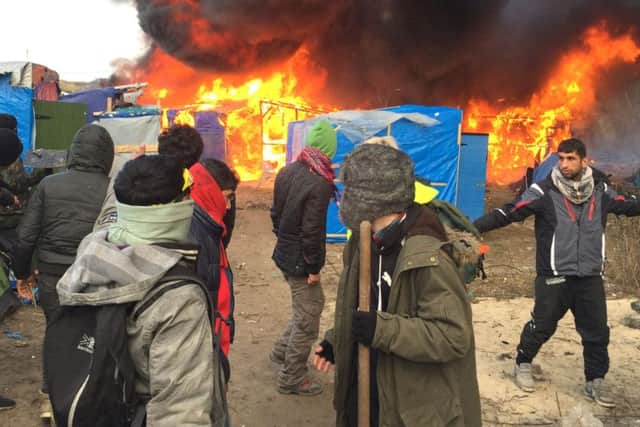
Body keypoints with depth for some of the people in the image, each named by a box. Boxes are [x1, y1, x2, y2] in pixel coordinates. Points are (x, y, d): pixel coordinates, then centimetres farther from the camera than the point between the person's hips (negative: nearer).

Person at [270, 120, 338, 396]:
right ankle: (292, 379, 21)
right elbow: (312, 231, -23)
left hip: (284, 252, 9)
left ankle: (281, 353, 37)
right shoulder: (320, 184, -24)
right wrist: (314, 267, -13)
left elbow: (276, 212, 11)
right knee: (306, 320, 7)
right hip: (301, 261, -9)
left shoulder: (287, 171, 2)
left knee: (314, 303, 25)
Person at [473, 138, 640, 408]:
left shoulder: (600, 192, 4)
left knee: (597, 331, 11)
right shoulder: (544, 192, -11)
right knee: (542, 326, 7)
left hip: (591, 277, 4)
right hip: (554, 276, -4)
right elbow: (507, 213, -17)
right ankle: (523, 364, 32)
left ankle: (595, 381, 30)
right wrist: (472, 227, -26)